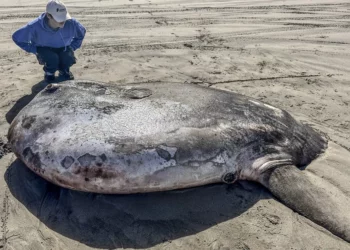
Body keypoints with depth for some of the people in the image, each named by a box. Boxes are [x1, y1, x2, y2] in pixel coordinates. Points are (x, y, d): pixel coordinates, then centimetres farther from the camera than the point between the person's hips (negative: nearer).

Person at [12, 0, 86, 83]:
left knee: (69, 59, -29)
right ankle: (49, 73, 3)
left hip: (63, 49, 2)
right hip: (45, 50, -2)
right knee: (52, 58, -34)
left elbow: (81, 33, -1)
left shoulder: (71, 23, -27)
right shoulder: (35, 26, -30)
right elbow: (17, 37, -13)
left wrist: (71, 48, -6)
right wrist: (35, 50, -14)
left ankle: (63, 71, 8)